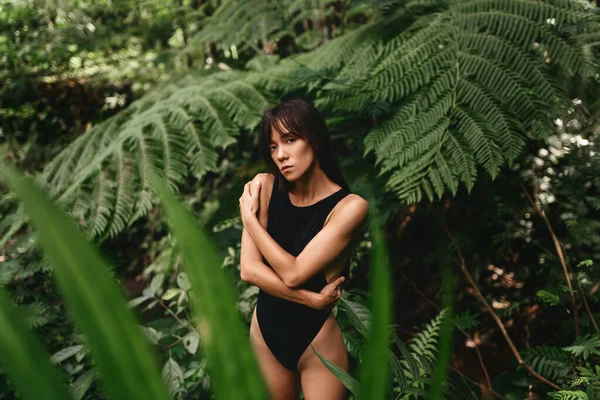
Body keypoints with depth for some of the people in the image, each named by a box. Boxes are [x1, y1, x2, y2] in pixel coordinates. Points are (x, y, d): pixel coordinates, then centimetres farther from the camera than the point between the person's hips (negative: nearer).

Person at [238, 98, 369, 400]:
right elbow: (248, 270, -11)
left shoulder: (349, 206, -18)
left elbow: (293, 273, -22)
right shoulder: (265, 186, -7)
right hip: (265, 333, 4)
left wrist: (248, 217, -13)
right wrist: (312, 299, -19)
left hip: (318, 342, -4)